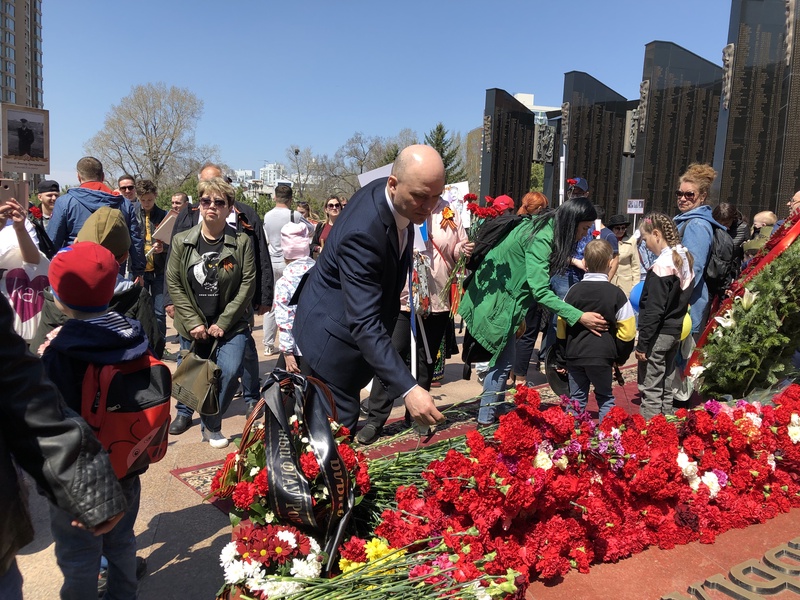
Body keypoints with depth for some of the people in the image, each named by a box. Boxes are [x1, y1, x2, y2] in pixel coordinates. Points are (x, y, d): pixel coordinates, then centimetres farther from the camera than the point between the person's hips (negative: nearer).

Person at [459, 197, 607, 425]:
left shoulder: (545, 227, 4)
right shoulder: (541, 239, -25)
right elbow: (540, 290, -31)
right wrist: (579, 317, -33)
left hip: (504, 297, 9)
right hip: (495, 300, -9)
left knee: (502, 361, 11)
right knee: (502, 362, -4)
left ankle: (491, 412, 20)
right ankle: (486, 420, 7)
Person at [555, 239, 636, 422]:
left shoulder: (574, 290, 2)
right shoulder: (616, 293, -6)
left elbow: (561, 326, 4)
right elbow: (627, 331, -6)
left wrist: (562, 357, 12)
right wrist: (620, 357, 9)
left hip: (573, 355, 2)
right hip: (602, 357, -2)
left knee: (577, 399, 12)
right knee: (605, 399, 13)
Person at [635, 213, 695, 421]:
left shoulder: (662, 266, -19)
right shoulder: (686, 258, 7)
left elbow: (653, 311, -19)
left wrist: (642, 343, -15)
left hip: (659, 335, -9)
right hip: (675, 332, 9)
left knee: (651, 388, 0)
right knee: (668, 385, 18)